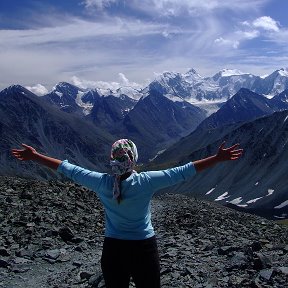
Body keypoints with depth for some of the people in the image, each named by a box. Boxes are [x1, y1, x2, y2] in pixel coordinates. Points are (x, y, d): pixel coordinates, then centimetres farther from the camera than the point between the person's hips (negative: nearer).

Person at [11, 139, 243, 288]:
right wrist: (218, 159, -9)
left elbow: (67, 168, -4)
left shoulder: (101, 183, -13)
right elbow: (184, 172, -15)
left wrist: (34, 156, 8)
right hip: (144, 249, -1)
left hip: (113, 250, 2)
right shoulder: (146, 182, -18)